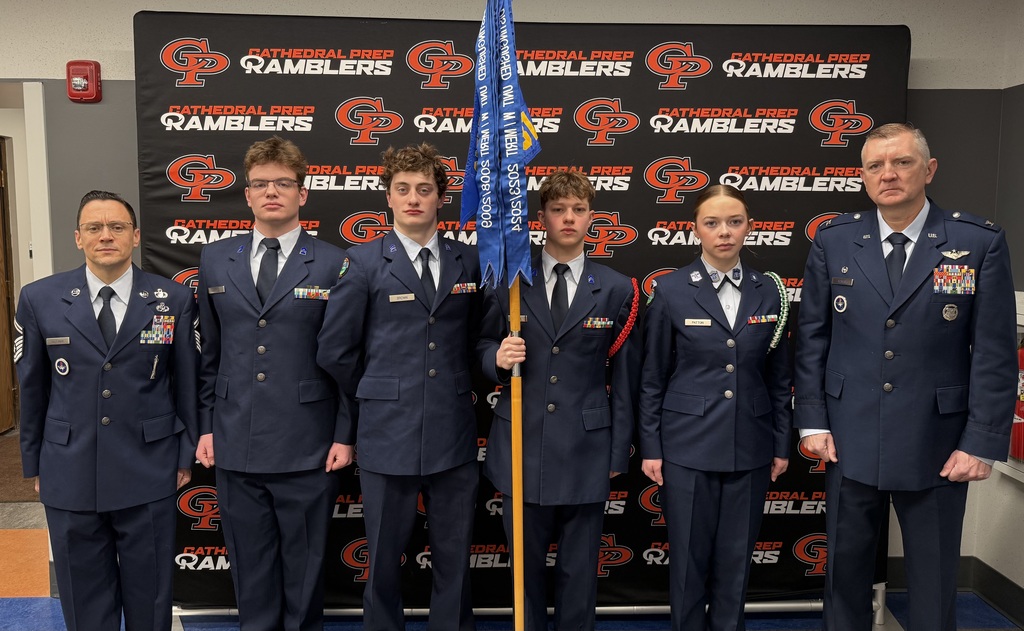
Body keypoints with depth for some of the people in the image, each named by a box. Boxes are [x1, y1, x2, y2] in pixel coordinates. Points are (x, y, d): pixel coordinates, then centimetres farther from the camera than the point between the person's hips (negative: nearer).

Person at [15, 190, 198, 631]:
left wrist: (186, 455, 3)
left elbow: (186, 383, 2)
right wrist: (34, 463, 10)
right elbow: (32, 388, 6)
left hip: (149, 475, -1)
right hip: (69, 475, 1)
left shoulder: (174, 300, -3)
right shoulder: (39, 300, -1)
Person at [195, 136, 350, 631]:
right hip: (235, 447, 3)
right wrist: (205, 426, 9)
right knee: (250, 572, 16)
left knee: (304, 570, 12)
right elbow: (209, 353, 12)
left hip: (307, 450, -3)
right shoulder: (215, 260, 7)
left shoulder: (333, 265, -4)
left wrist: (346, 435, -4)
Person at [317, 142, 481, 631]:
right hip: (388, 435, -2)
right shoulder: (364, 262, -2)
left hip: (454, 435, 2)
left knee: (454, 557, 13)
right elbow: (335, 351, 0)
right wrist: (375, 400, 8)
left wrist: (455, 392, 10)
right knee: (384, 558, 11)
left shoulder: (467, 263, 6)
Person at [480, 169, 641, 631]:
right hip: (521, 444, 1)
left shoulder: (617, 290, 0)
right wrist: (497, 358, -15)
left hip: (586, 448, 0)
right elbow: (484, 346, 9)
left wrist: (619, 452, 3)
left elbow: (624, 379, 2)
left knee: (580, 568, 12)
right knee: (526, 562, 13)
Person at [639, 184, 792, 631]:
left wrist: (782, 444, 7)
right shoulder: (671, 290, -5)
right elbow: (653, 378, -1)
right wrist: (650, 447, -3)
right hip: (688, 446, -2)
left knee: (735, 559, 12)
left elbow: (779, 376, 8)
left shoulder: (768, 291, 3)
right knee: (689, 557, 8)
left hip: (750, 448, 3)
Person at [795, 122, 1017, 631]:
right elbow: (812, 337, 4)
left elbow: (995, 354, -4)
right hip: (850, 441, 1)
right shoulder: (833, 241, 0)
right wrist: (813, 421, 0)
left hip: (937, 447, -1)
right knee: (845, 569, 15)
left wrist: (982, 443, -7)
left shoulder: (980, 243, -5)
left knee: (934, 580, 13)